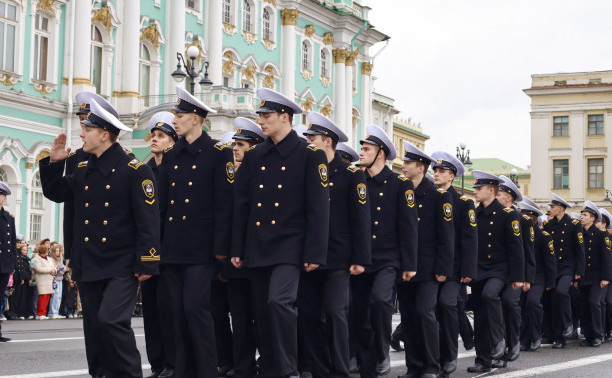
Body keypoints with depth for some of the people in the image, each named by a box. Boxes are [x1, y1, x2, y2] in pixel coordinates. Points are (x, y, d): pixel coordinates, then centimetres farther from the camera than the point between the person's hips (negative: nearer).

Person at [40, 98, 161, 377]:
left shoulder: (134, 171, -8)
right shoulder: (83, 170, 13)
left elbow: (148, 220, -11)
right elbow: (56, 193, 24)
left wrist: (146, 263, -16)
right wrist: (54, 162, 9)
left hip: (121, 267, -7)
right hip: (88, 266, 7)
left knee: (111, 320, -20)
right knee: (94, 327, 9)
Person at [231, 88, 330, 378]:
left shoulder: (310, 154, -3)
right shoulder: (254, 156, 12)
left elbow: (318, 207, -7)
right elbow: (241, 205, 13)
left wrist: (314, 253, -12)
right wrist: (237, 250, 8)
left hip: (289, 245, -5)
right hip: (257, 247, 5)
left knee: (279, 301, -22)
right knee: (262, 312, 7)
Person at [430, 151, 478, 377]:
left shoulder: (463, 203, 1)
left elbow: (470, 238, -4)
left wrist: (468, 271, -12)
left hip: (453, 267, -4)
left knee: (447, 302, -21)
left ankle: (450, 356, -9)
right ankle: (435, 359, 13)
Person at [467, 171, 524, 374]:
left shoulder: (507, 214, -6)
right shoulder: (473, 214, 8)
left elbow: (516, 247, -7)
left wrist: (517, 277, -11)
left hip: (499, 269, -5)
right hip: (478, 270, 5)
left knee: (489, 294, -33)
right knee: (479, 315, 4)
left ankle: (498, 339, -16)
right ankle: (483, 361, 11)